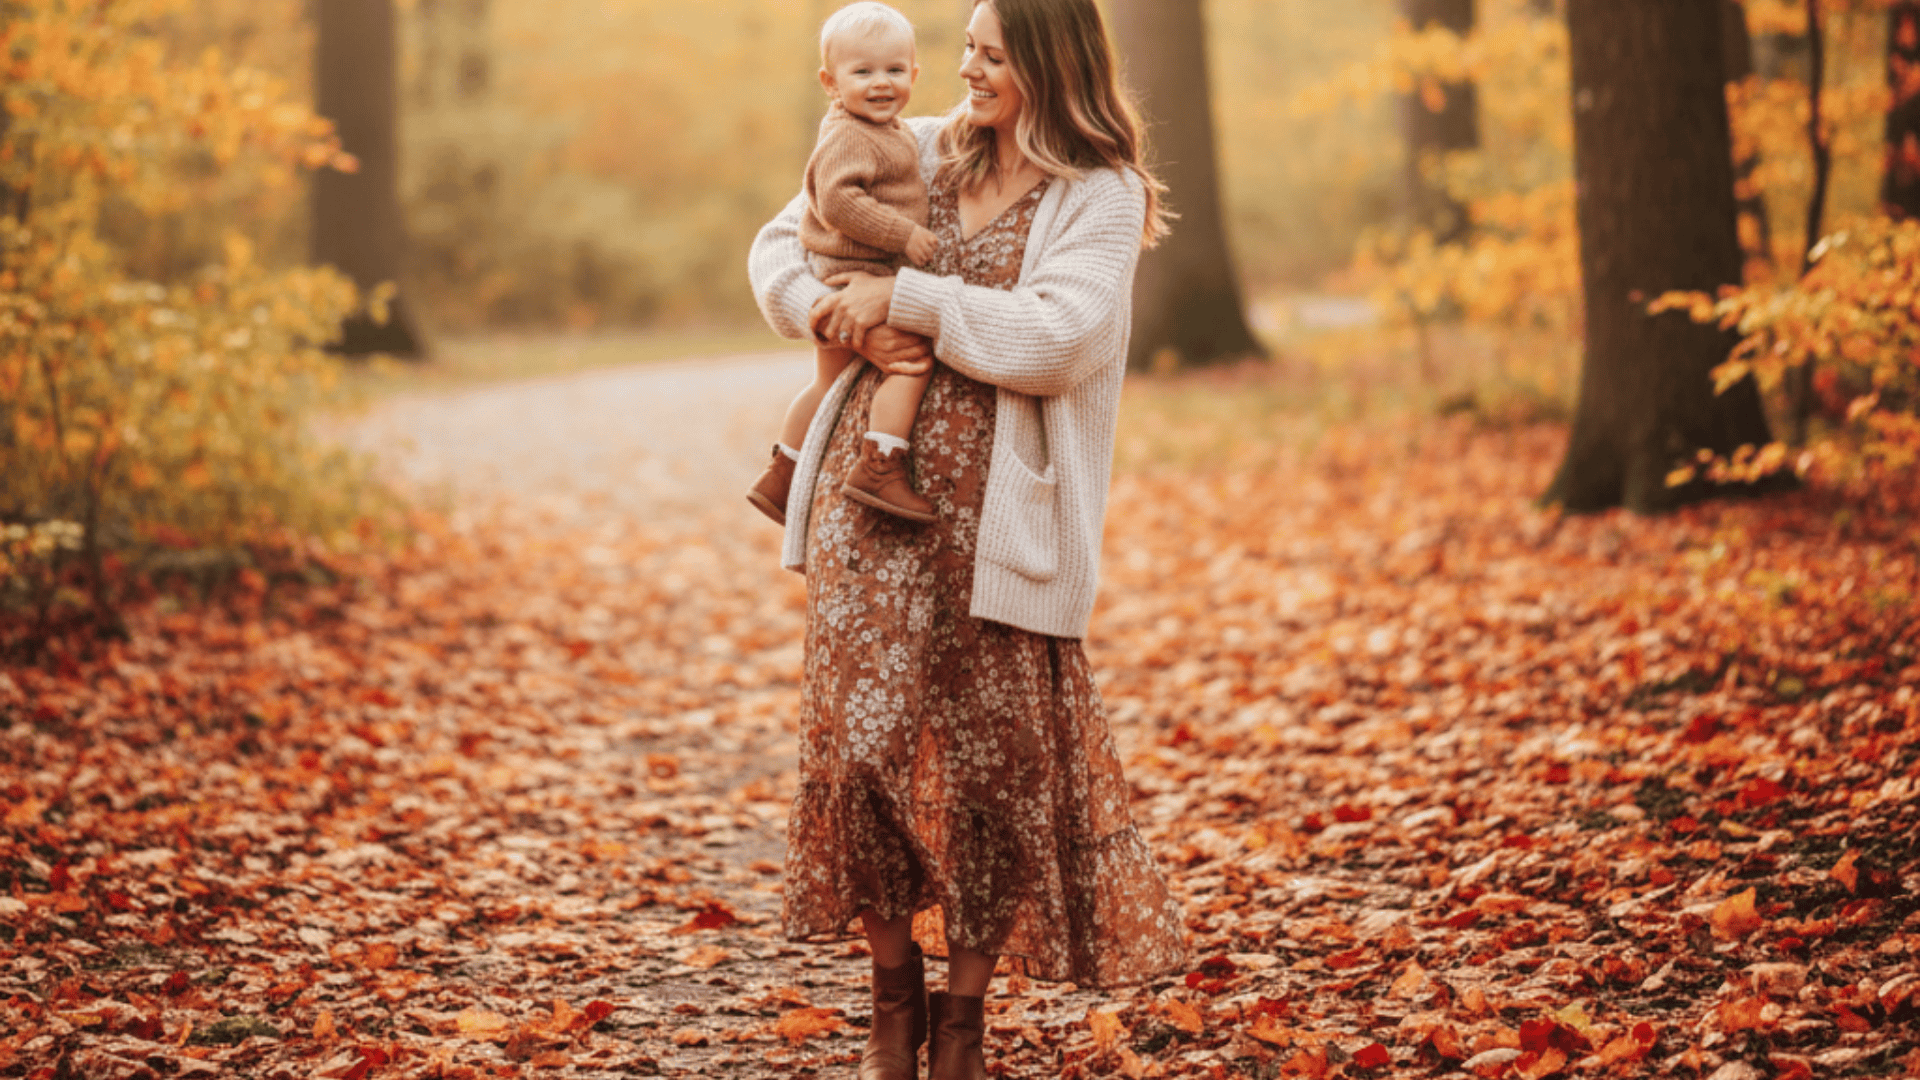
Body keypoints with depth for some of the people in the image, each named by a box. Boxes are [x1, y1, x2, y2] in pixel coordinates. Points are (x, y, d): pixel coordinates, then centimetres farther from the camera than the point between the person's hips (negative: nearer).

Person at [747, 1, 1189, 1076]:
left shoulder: (1101, 195, -2)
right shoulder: (919, 153, 11)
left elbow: (1053, 340, -16)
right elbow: (783, 245, 14)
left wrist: (905, 298, -13)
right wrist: (851, 323, -6)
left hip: (992, 509, -3)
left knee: (992, 753, 2)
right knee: (865, 734, 0)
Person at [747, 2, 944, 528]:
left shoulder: (885, 132, 15)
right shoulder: (849, 138, -18)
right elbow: (837, 200, -29)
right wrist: (902, 233, -27)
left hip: (836, 284, 11)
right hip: (852, 277, -11)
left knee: (830, 382, 22)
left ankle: (780, 476, 33)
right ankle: (880, 467, -23)